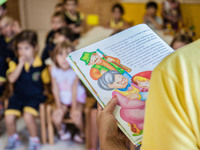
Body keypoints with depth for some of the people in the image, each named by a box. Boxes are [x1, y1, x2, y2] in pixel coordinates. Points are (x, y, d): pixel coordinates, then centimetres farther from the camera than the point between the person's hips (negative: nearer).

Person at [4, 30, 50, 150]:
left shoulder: (40, 65, -5)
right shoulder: (15, 63, 1)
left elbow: (46, 81, 9)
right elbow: (11, 79, -15)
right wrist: (21, 64, -19)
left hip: (35, 96, -3)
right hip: (18, 95, 3)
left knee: (28, 116, -27)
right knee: (9, 117, -15)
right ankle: (13, 139, 18)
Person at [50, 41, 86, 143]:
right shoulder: (54, 71, -14)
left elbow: (74, 90, -18)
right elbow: (55, 89, -8)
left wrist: (74, 108, -16)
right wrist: (58, 106, -9)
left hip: (77, 98, -2)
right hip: (63, 99, 2)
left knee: (76, 116, -23)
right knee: (56, 117, -17)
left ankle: (82, 133, 11)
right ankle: (61, 132, 18)